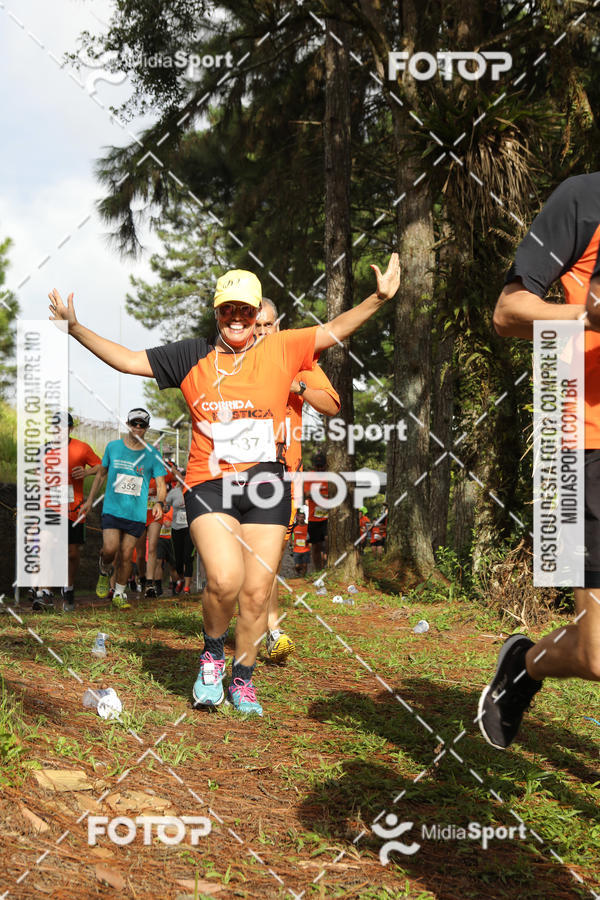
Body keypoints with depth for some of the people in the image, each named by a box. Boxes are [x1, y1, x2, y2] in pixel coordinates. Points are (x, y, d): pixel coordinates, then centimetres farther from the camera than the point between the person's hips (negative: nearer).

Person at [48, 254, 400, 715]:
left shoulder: (281, 349, 8)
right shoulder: (191, 356, 9)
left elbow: (337, 329, 5)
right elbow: (128, 360, 12)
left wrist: (379, 298, -8)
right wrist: (75, 327, 5)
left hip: (266, 486, 1)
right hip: (210, 484, -1)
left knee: (257, 591, 1)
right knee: (224, 579, -20)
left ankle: (243, 679, 23)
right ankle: (212, 652, 11)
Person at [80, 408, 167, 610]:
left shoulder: (152, 454, 2)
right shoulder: (113, 447, 4)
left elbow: (161, 484, -1)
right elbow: (101, 473, 17)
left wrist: (159, 503, -21)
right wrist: (90, 500, 19)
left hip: (136, 513, 0)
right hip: (112, 508, 0)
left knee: (126, 555, 1)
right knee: (110, 549, -16)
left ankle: (119, 593, 18)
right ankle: (104, 571, 18)